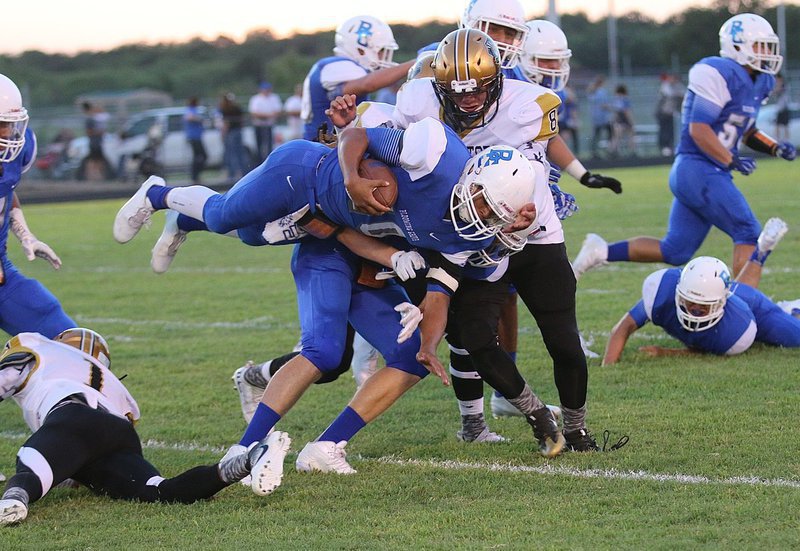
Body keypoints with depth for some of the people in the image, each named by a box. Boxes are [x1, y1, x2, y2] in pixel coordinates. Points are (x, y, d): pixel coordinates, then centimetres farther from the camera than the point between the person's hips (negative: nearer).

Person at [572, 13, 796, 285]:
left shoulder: (758, 83, 15)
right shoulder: (718, 75, -14)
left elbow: (746, 131, 27)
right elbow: (698, 128, -19)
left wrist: (776, 148, 11)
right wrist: (732, 161, -22)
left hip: (709, 173, 10)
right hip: (698, 169, -10)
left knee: (675, 252, 10)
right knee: (749, 235, -11)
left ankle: (601, 251, 15)